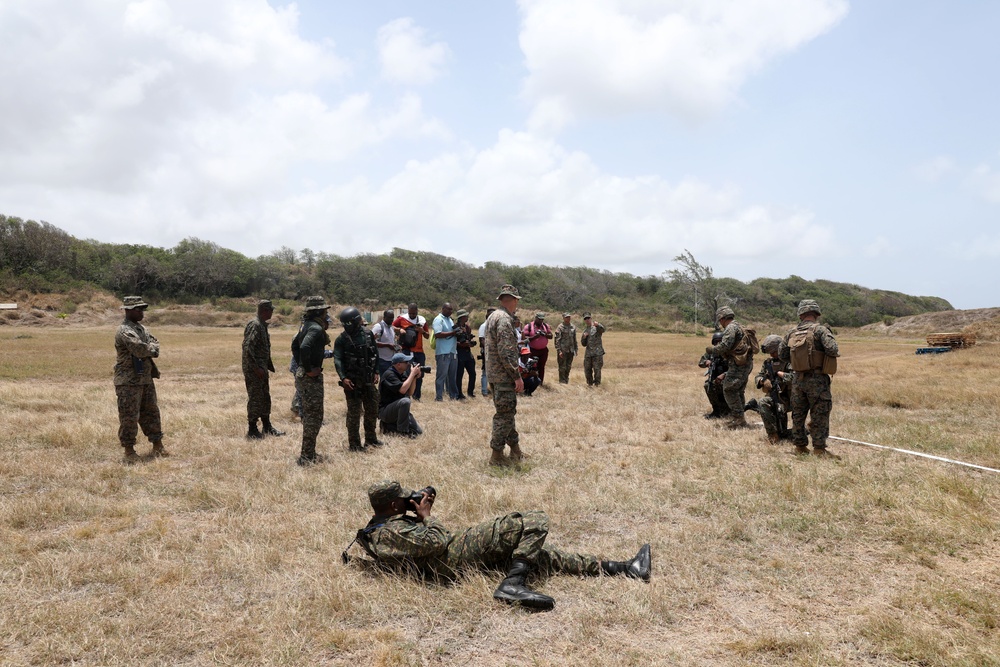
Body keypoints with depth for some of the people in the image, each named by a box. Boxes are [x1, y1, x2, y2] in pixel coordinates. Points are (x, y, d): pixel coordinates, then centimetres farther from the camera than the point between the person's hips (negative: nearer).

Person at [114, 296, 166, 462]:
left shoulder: (142, 329, 14)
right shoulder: (124, 331, -15)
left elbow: (155, 344, 8)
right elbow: (140, 349, -25)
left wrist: (149, 349, -13)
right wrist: (151, 349, -6)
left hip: (146, 379, 9)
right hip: (129, 382, -9)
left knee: (151, 413, 14)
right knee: (129, 416, -3)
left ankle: (158, 446, 24)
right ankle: (129, 450, 7)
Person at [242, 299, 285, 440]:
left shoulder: (262, 325, 13)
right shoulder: (254, 325, -17)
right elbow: (247, 348, -23)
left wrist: (268, 366, 19)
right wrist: (256, 368, -24)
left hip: (262, 369, 10)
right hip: (254, 370, -10)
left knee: (265, 398, 15)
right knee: (255, 399, -3)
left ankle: (267, 427, 25)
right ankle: (252, 430, 6)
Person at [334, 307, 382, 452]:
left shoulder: (368, 335, 5)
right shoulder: (342, 339, -7)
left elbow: (376, 354, 11)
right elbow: (337, 360, -13)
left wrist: (376, 372, 3)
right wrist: (343, 378, -24)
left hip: (368, 379, 5)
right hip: (352, 380, -5)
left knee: (372, 409, 13)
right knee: (354, 412, -2)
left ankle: (371, 438, 29)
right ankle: (354, 444, 6)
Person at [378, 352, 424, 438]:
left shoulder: (403, 374, 6)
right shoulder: (389, 374, -19)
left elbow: (410, 393, 6)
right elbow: (402, 390, -32)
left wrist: (415, 377, -6)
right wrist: (412, 373, -24)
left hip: (397, 409, 8)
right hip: (384, 410, -8)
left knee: (418, 431, 0)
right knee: (405, 401, -36)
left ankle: (389, 426, 13)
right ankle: (402, 431, -20)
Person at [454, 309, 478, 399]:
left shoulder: (467, 327, 13)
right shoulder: (456, 328, -10)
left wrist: (471, 343, 3)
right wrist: (461, 344, -22)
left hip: (468, 352, 7)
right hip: (459, 353, -7)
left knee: (472, 373, 8)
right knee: (459, 374, -1)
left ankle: (470, 391, 22)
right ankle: (459, 394, 7)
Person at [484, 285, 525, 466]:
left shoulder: (493, 316, 15)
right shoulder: (505, 319, -17)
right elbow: (506, 353, -24)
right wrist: (517, 376, -19)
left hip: (494, 374, 10)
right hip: (504, 375, -10)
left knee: (508, 412, 16)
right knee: (505, 415, -3)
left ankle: (515, 450, 26)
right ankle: (496, 455, 4)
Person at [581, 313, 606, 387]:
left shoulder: (596, 327, 0)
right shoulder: (585, 330, 17)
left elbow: (603, 330, -25)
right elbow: (583, 344, 18)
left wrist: (597, 325, -46)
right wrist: (584, 337, -2)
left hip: (597, 352, -5)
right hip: (588, 352, 5)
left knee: (597, 369, -8)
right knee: (587, 369, 6)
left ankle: (597, 384, 1)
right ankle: (590, 383, 20)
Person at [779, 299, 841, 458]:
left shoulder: (791, 333, 6)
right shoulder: (820, 330, -9)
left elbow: (782, 355, 13)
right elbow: (832, 350, -21)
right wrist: (835, 351, 0)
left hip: (798, 379, 5)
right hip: (817, 379, -5)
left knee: (798, 414, 14)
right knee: (820, 415, 1)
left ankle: (800, 446, 22)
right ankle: (819, 449, 2)